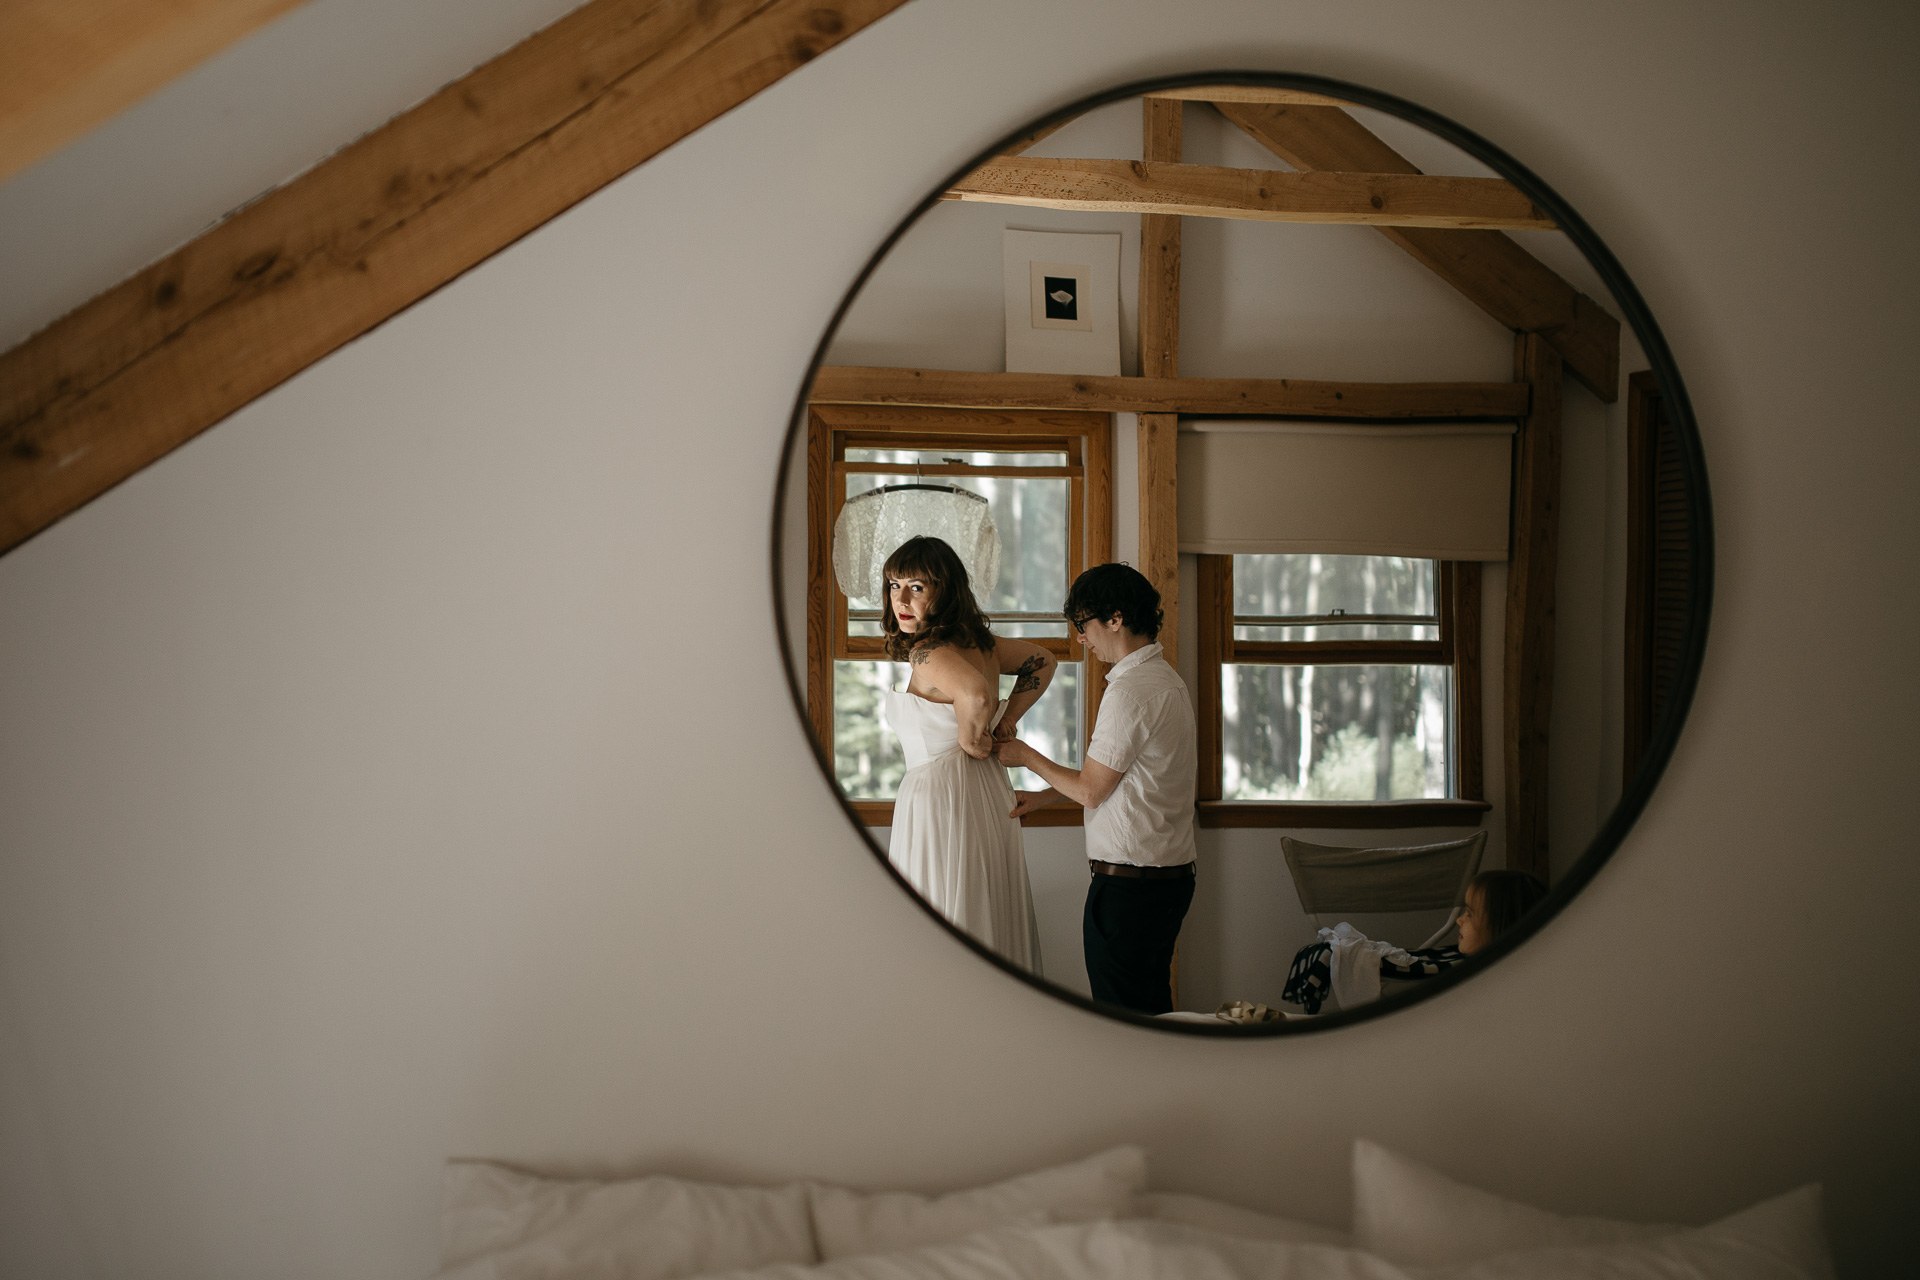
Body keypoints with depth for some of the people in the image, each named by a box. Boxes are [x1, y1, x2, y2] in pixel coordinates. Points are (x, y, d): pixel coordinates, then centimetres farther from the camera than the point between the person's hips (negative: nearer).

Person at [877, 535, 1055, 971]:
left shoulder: (929, 652, -17)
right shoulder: (977, 640, 8)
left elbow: (977, 695, -36)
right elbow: (1042, 661, 22)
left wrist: (970, 739, -18)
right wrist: (1008, 719, 13)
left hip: (941, 794, -9)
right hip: (989, 790, 9)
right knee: (990, 917, 15)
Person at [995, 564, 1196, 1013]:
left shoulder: (1131, 690, -19)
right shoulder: (1167, 679, 12)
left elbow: (1090, 790, -13)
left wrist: (1026, 756, 2)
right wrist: (1042, 797, 19)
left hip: (1128, 883, -10)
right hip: (1171, 874, 10)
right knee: (1152, 1009, 16)